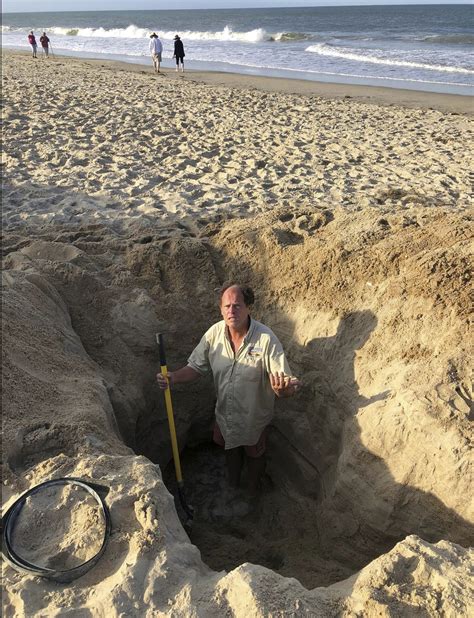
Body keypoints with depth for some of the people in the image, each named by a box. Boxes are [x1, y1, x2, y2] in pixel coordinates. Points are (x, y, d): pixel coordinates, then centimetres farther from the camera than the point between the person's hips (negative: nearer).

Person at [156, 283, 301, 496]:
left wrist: (284, 388, -56)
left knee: (254, 454, 26)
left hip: (254, 416, -3)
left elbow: (284, 381, -32)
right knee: (231, 448, 31)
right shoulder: (214, 333, -19)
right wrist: (174, 377, -25)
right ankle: (233, 484, 62)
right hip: (225, 412, 3)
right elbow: (196, 366, -7)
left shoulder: (266, 339, -31)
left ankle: (253, 490, 58)